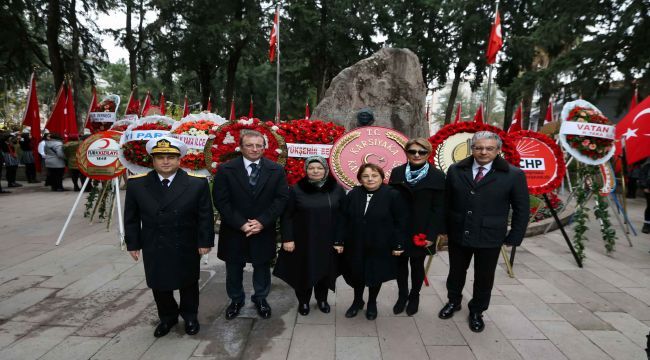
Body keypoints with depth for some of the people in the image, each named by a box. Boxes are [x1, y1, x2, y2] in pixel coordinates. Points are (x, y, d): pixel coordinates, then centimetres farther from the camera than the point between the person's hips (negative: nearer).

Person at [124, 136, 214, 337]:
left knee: (188, 283, 17)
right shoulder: (137, 184, -6)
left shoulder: (197, 183, -11)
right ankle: (167, 317, 39)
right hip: (153, 249, 2)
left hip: (186, 247, -1)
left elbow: (205, 216, -7)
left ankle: (190, 316, 39)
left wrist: (205, 241, -8)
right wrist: (133, 244, 1)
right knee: (159, 285, 15)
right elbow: (131, 218, 2)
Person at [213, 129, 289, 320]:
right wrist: (241, 224, -17)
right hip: (234, 231, 0)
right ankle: (236, 299, 39)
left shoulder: (276, 170, -4)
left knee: (262, 267, 16)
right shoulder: (225, 169, -8)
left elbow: (281, 198, -6)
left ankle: (260, 298, 39)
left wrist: (262, 221, -16)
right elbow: (221, 200, -10)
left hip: (264, 231, 1)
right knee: (234, 269, 16)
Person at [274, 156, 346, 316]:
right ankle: (303, 301, 32)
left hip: (329, 241, 2)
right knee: (304, 272, 10)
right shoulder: (296, 190, -6)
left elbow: (344, 215, 2)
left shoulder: (337, 189, -2)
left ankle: (322, 299, 36)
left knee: (325, 271, 14)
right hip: (304, 241, -1)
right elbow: (287, 216, -3)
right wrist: (287, 239, -8)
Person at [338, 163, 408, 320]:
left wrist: (398, 245, -10)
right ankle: (357, 301, 42)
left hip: (380, 247, -2)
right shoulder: (353, 194, -2)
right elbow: (344, 220, 1)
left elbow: (400, 222, -9)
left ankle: (372, 304, 39)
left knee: (376, 275, 15)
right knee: (357, 274, 16)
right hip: (356, 245, 3)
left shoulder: (393, 195, -11)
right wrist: (340, 241, -1)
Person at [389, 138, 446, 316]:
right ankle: (402, 295, 33)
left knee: (417, 264, 12)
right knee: (401, 263, 12)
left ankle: (414, 296, 34)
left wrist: (432, 234, -11)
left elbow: (438, 208, -6)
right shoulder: (397, 173, 1)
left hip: (422, 231, -2)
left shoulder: (438, 176, -5)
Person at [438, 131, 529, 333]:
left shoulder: (513, 175, -10)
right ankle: (453, 301, 44)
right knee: (456, 272, 19)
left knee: (484, 278, 14)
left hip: (490, 238, -2)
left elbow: (522, 210, -3)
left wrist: (514, 238, -5)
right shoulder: (456, 170, -3)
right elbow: (446, 202, 4)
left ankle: (477, 311, 37)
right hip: (458, 234, 2)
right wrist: (444, 228, 4)